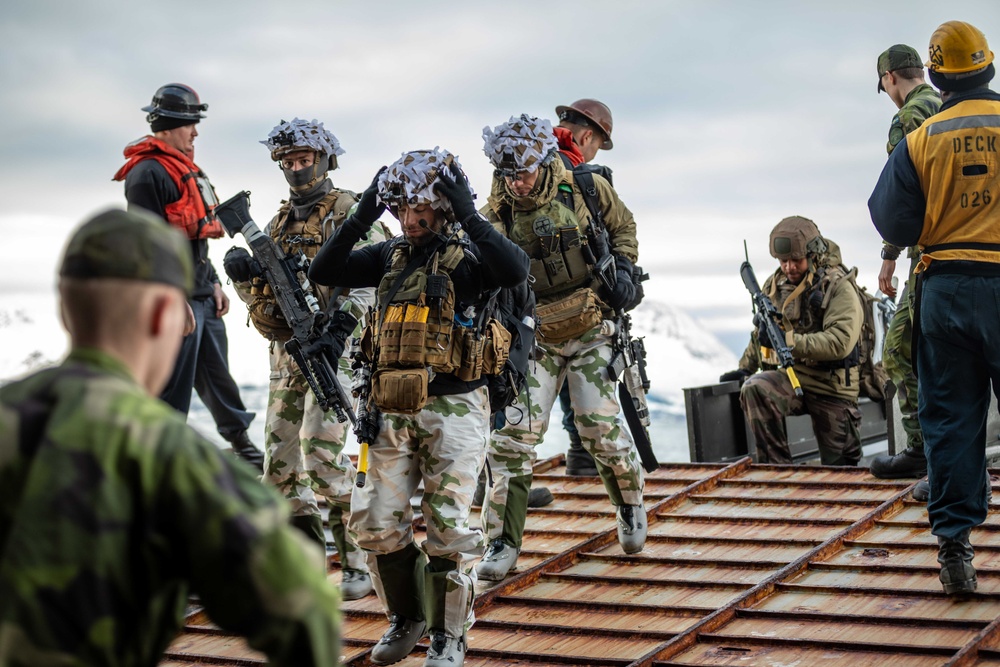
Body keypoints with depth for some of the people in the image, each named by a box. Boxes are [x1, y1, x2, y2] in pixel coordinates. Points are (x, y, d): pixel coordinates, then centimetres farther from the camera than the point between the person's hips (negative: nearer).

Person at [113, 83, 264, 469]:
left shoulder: (185, 169, 17)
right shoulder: (148, 173, -14)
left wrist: (214, 283, 19)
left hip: (202, 294, 9)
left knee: (217, 375, 18)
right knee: (173, 384, -4)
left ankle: (241, 443, 29)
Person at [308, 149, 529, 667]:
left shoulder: (469, 255, -5)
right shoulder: (391, 256, 10)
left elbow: (515, 270, -26)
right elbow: (323, 273, 5)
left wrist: (469, 216, -25)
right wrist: (360, 219, -5)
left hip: (453, 410, -5)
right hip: (393, 411, 5)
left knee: (447, 527, -2)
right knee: (376, 521, 5)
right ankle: (407, 618, 26)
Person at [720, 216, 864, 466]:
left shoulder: (838, 287, -11)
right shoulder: (773, 285, 7)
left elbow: (841, 341, -26)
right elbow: (760, 334, 25)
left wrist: (792, 342, -32)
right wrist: (745, 368, 19)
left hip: (830, 386, -3)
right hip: (788, 377, 3)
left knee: (839, 465, 2)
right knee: (753, 388, -32)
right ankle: (776, 463, -24)